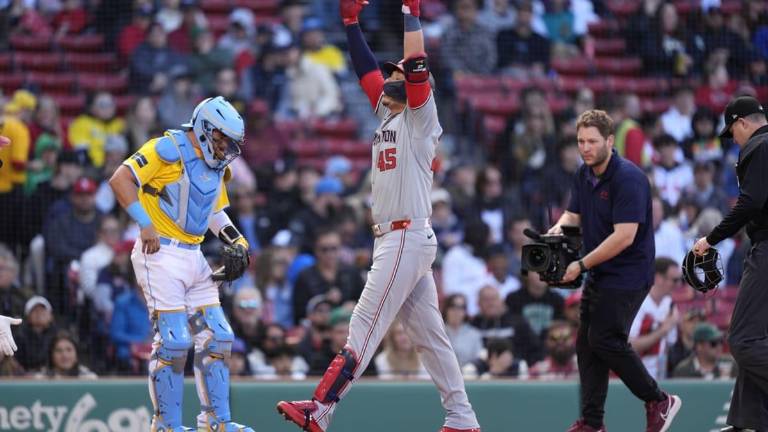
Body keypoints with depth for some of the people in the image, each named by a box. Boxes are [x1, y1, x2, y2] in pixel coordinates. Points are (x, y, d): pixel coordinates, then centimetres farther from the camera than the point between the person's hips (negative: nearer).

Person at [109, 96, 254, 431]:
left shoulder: (215, 166, 15)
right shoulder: (168, 149, -11)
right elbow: (120, 179, -19)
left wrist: (236, 243, 10)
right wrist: (145, 224, -24)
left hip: (194, 257, 9)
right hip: (160, 254, -8)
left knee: (217, 338, 7)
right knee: (174, 341, -11)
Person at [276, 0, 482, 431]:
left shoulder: (420, 117, -5)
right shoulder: (387, 115, 18)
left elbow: (416, 65, -18)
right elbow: (367, 69, 21)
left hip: (408, 238, -9)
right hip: (395, 239, 9)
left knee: (365, 327, -12)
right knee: (430, 335, 8)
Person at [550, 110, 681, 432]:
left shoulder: (628, 178, -21)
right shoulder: (584, 175, 7)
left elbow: (624, 236, -26)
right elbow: (574, 213, 20)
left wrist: (582, 265, -23)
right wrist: (559, 227, -5)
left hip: (628, 274, -9)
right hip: (600, 274, 9)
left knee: (605, 340, -13)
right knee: (586, 343, 5)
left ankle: (659, 401, 1)